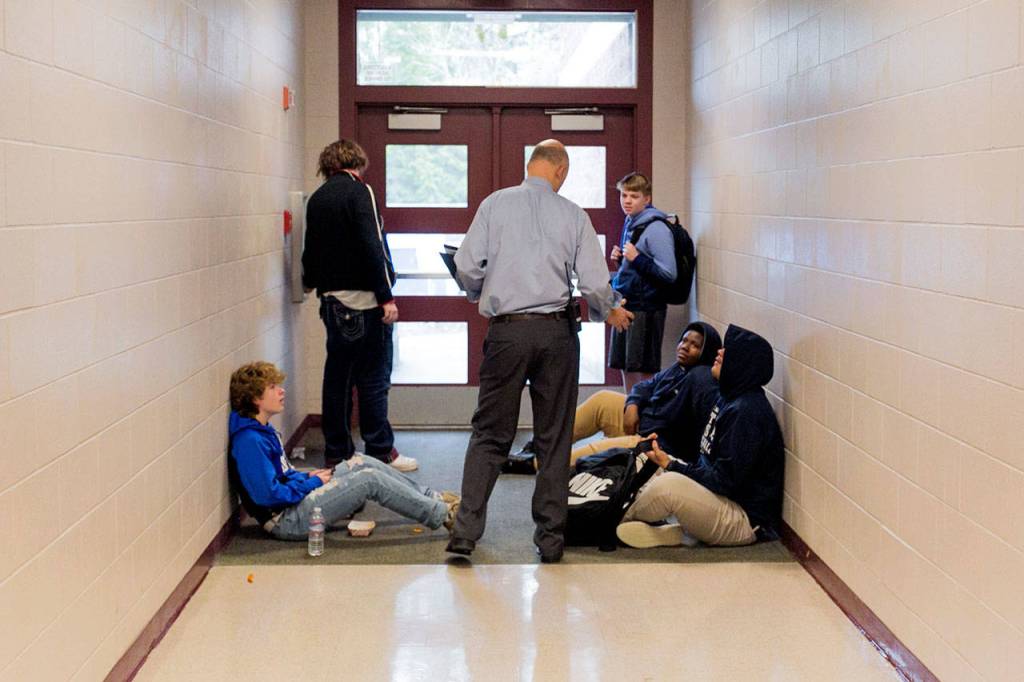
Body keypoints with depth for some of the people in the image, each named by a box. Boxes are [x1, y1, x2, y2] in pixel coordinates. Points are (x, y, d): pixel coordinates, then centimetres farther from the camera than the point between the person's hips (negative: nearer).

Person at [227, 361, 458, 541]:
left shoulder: (263, 430, 10)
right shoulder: (250, 441, -23)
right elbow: (268, 494, -26)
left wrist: (307, 476, 5)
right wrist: (313, 483, -14)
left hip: (297, 498, 11)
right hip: (286, 519, -11)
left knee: (362, 463, 9)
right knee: (371, 480, -14)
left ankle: (434, 498, 12)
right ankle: (443, 515, -5)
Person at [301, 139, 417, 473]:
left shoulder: (316, 199, 13)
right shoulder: (358, 191, -9)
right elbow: (372, 245, -17)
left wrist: (313, 282, 43)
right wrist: (386, 296, -16)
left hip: (332, 299, 7)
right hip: (364, 298, -7)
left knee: (337, 376, 12)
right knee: (374, 377, -2)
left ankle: (337, 452, 16)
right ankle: (380, 452, 1)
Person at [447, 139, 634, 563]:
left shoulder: (495, 204, 0)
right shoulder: (574, 215, 1)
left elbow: (467, 266, -3)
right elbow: (595, 284, -2)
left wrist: (479, 294, 19)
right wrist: (610, 313, 19)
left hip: (507, 331, 0)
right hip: (558, 332, 0)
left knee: (490, 434, 7)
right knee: (554, 437, 9)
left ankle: (465, 531, 0)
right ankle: (551, 537, 13)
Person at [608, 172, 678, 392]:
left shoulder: (656, 229, -14)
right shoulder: (629, 223, 12)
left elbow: (669, 274, -18)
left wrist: (637, 258, -20)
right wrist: (620, 258, 4)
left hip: (646, 309, -8)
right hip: (625, 306, 8)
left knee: (645, 372, -2)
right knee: (626, 368, 15)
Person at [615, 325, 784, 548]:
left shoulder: (747, 412, -21)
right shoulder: (729, 400, 11)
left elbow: (725, 481, -22)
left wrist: (671, 465, -15)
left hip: (747, 520, -11)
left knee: (668, 484, -29)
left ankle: (621, 520, -1)